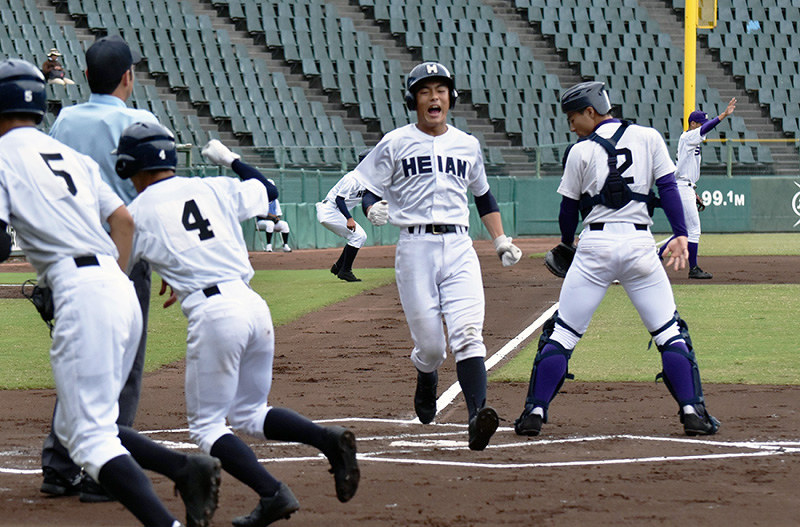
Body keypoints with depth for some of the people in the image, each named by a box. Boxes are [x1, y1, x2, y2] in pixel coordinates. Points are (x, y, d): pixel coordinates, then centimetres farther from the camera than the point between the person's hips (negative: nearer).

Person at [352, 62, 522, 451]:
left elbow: (483, 196, 28)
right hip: (416, 247, -2)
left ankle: (477, 414, -30)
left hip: (459, 248, 2)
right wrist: (374, 209, -17)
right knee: (430, 344, -3)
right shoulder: (395, 144, 6)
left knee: (467, 332, -17)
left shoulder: (467, 145, 16)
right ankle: (426, 380, 33)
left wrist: (501, 240, 18)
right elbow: (368, 190, 7)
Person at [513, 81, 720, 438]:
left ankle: (535, 410, 1)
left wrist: (566, 242, 27)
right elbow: (668, 187, 1)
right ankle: (692, 410, -4)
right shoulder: (648, 138, 8)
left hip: (595, 244, -1)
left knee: (562, 332, 6)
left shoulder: (581, 151, 3)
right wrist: (680, 234, -1)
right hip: (639, 244, 1)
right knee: (669, 332, 6)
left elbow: (569, 208, 10)